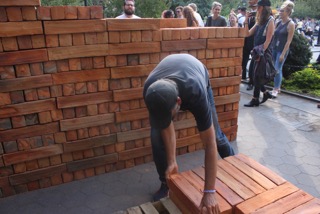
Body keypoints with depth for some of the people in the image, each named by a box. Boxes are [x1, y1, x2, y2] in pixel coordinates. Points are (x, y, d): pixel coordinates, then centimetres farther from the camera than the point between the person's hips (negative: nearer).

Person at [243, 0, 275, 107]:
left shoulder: (270, 21, -9)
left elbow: (268, 40, -14)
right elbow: (248, 33, 10)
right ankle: (266, 93, 27)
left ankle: (255, 99, 6)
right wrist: (246, 20, 2)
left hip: (264, 52, -7)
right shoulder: (260, 21, 13)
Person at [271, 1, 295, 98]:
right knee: (275, 69, 10)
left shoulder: (290, 24, -10)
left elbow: (289, 41, -13)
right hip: (274, 48, 6)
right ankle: (278, 87, 22)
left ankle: (275, 89, 4)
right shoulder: (278, 22, 7)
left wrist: (283, 54, -16)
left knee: (278, 69, -5)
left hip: (282, 50, -6)